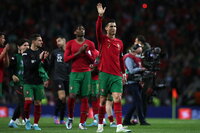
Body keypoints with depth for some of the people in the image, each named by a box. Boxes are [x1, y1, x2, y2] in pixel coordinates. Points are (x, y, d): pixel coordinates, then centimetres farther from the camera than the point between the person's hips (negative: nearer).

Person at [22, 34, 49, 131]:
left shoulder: (41, 52, 9)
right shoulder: (26, 53, -4)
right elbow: (29, 66, -17)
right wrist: (39, 59, -24)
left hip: (39, 82, 4)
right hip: (28, 82, -4)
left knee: (38, 103, 2)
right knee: (28, 101, -15)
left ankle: (36, 124, 11)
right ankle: (27, 120, 7)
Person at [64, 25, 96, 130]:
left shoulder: (90, 44, 9)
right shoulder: (70, 44, 7)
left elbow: (92, 60, 8)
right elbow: (66, 59, 0)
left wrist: (86, 52, -9)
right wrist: (78, 52, -9)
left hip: (86, 73, 1)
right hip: (74, 73, -1)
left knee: (84, 98, -1)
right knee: (72, 96, -13)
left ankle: (82, 123, 3)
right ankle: (70, 118, 10)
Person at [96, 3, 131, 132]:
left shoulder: (119, 42, 13)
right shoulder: (103, 39, 2)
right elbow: (98, 29, -17)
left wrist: (123, 72, 18)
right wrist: (100, 16, -29)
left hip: (117, 75, 2)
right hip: (104, 74, -2)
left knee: (117, 98, -10)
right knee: (103, 100, 2)